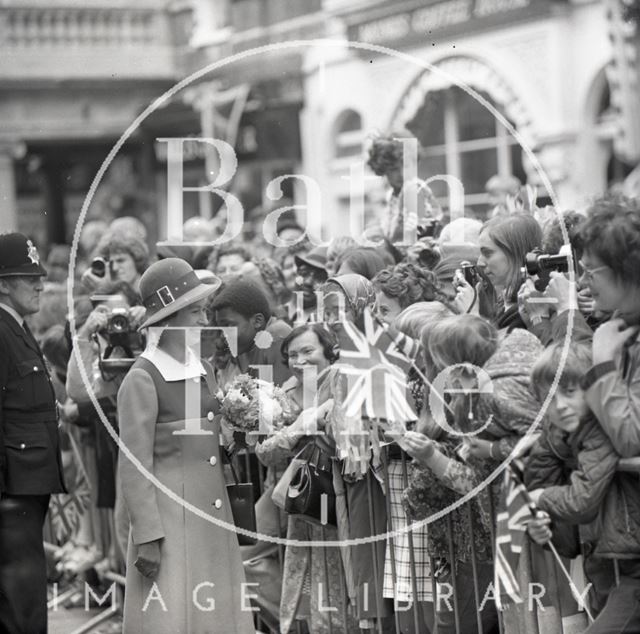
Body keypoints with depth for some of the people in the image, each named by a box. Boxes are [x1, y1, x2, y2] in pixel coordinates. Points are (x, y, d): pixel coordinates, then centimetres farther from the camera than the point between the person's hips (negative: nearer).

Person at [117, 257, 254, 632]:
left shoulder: (202, 370, 11)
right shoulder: (142, 380, -10)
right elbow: (134, 467, -12)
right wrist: (147, 538, -16)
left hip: (214, 520, 7)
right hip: (169, 516, -7)